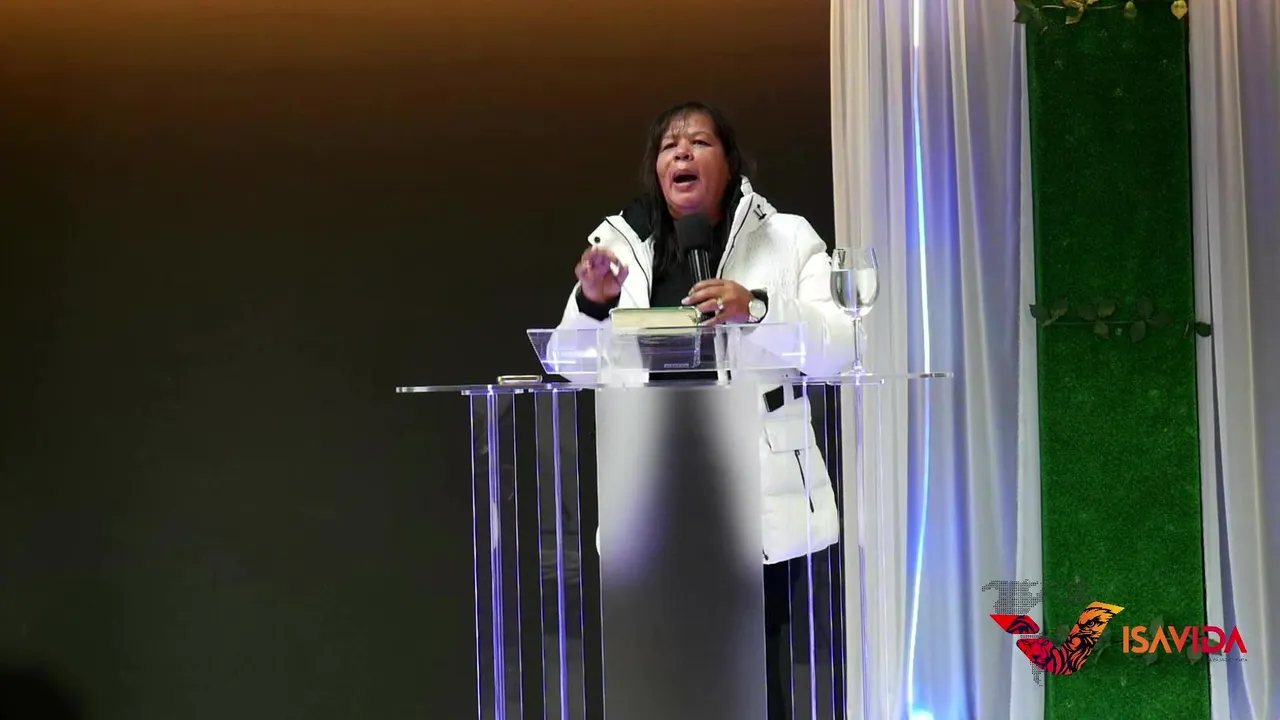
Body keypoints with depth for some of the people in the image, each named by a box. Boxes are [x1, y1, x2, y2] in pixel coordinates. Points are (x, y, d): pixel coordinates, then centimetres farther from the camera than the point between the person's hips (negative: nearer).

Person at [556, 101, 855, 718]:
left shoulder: (788, 239, 5)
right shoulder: (620, 244, 11)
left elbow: (837, 350, -6)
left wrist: (758, 308, -23)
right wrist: (593, 303, -13)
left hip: (761, 497, -1)